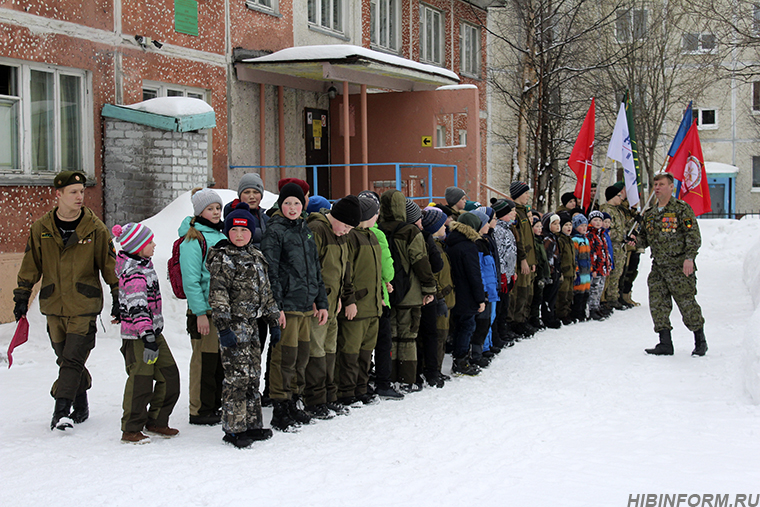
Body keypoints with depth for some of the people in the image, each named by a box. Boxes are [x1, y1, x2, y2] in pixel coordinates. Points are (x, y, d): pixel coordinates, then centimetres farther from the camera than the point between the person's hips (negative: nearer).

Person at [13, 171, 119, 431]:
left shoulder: (95, 228, -2)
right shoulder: (41, 228, 3)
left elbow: (110, 264, 4)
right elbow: (30, 265, 12)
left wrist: (118, 297, 2)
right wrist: (22, 297, 11)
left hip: (85, 306, -3)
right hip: (53, 305, 3)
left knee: (73, 359, -11)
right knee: (65, 359, 10)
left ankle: (61, 411, -10)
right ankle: (80, 406, 24)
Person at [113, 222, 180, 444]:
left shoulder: (143, 264, 12)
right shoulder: (134, 274, -19)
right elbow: (138, 308, -27)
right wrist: (148, 339, -32)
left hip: (154, 332, 10)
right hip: (137, 337, -10)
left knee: (170, 375, 10)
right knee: (141, 380, -5)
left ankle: (156, 422, 22)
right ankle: (131, 430, 6)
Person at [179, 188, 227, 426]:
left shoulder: (222, 235, 15)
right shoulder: (192, 239, -10)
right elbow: (190, 279, -15)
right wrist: (200, 312, -19)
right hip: (204, 309, -8)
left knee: (222, 359, 13)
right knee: (205, 359, -3)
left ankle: (217, 405, 25)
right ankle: (200, 411, 7)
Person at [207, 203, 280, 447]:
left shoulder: (256, 256, 14)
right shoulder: (222, 258, -8)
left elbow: (266, 291, 20)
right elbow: (217, 295, -13)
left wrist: (273, 321, 17)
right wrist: (224, 328, -20)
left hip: (252, 324, 7)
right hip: (234, 326, -7)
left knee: (253, 376, 11)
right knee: (237, 377, -7)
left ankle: (252, 424, 20)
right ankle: (233, 429, 1)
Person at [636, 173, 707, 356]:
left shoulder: (681, 208, -4)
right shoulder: (650, 214, 15)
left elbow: (694, 236, -8)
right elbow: (645, 239, 21)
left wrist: (689, 257, -19)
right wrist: (637, 241, -1)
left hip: (679, 266, -6)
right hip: (658, 267, 6)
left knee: (687, 303, -1)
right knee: (657, 305, 0)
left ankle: (700, 341, 16)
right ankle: (665, 343, 6)